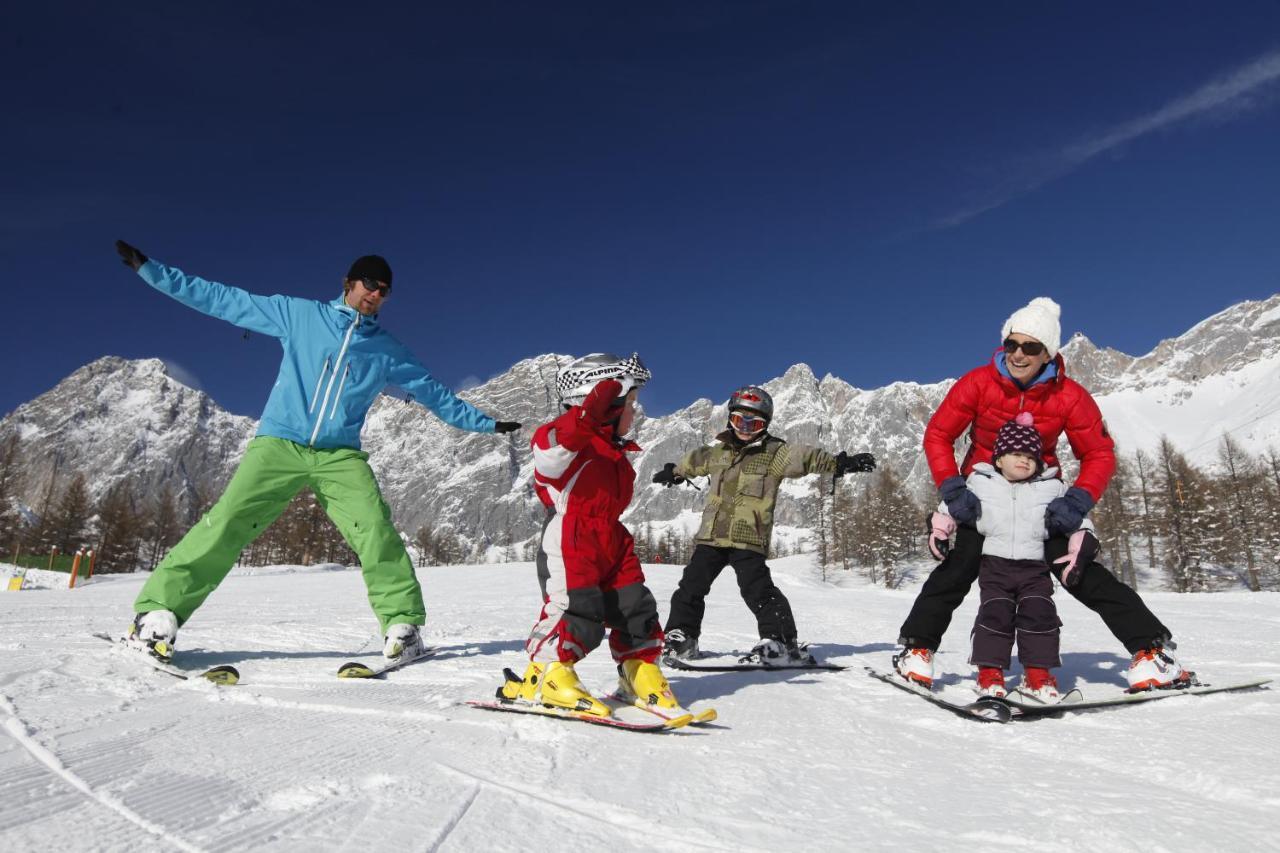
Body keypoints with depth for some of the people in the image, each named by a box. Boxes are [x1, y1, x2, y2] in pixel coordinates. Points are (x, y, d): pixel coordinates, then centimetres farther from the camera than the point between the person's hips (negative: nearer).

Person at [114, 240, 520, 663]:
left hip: (341, 457, 1)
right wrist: (150, 270, 7)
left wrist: (485, 423, 19)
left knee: (376, 530, -18)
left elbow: (434, 393, 19)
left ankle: (402, 623, -8)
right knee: (226, 524, -15)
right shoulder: (298, 314, 9)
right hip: (279, 445, -1)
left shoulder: (389, 351, 13)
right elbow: (223, 300, 10)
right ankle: (157, 611, -3)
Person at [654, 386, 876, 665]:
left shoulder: (774, 453, 0)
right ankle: (680, 636, 22)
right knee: (692, 584, 8)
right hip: (711, 535, 5)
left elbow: (805, 457, -13)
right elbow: (694, 461, 34)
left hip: (749, 537, -5)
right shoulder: (719, 451, 15)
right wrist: (674, 472, 50)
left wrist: (839, 463, -27)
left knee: (757, 589, -14)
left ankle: (782, 642, -2)